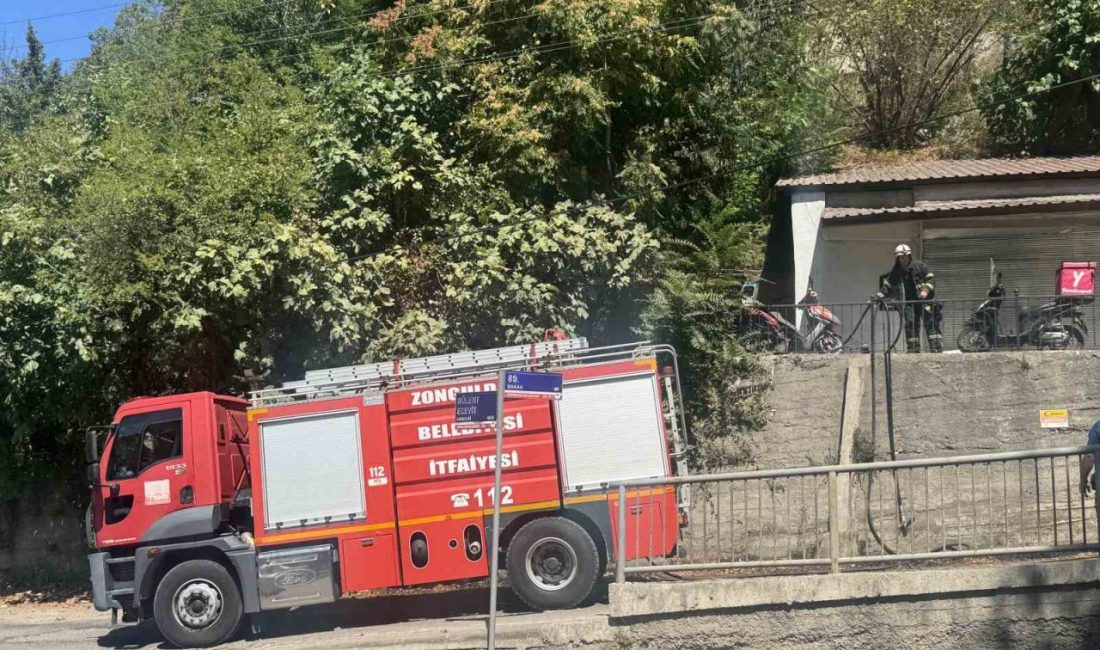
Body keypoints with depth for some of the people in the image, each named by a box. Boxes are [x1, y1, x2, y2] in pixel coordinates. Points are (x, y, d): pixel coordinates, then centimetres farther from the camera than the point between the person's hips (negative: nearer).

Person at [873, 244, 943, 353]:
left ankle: (937, 350, -7)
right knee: (911, 327, 1)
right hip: (909, 304, 3)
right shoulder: (895, 272, 8)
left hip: (924, 300, -3)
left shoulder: (919, 265, -2)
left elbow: (931, 278, -3)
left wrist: (926, 290, -18)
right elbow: (887, 286, 12)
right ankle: (913, 351, 7)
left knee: (932, 325, -6)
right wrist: (878, 297, -1)